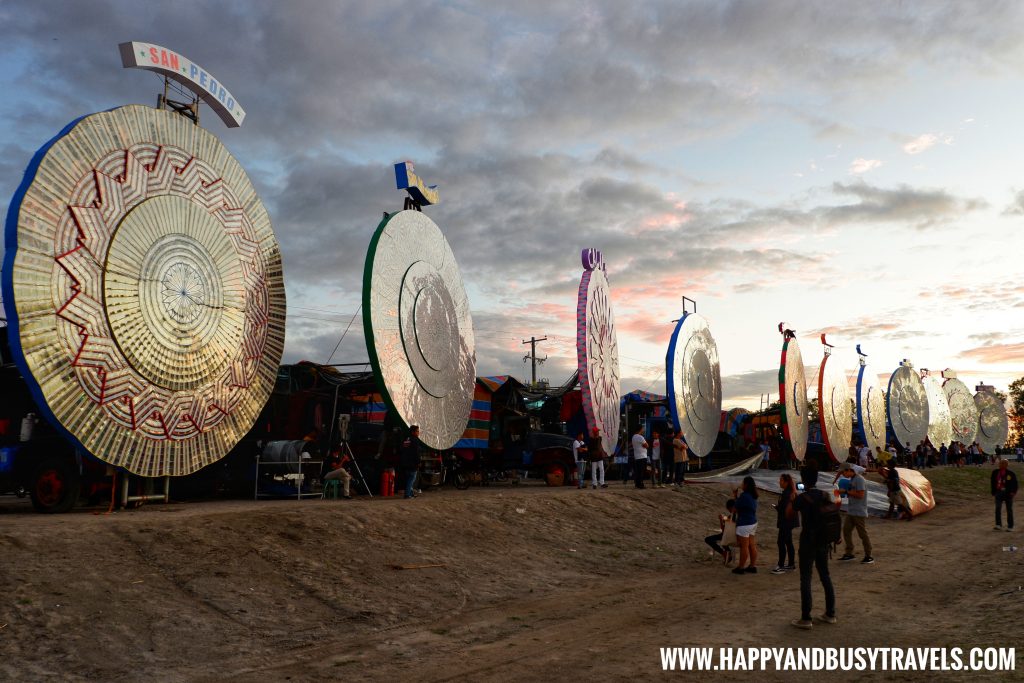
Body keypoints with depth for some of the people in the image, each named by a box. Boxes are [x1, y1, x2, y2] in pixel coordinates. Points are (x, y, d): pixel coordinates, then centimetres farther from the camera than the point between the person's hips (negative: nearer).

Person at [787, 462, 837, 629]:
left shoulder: (801, 498, -16)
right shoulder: (824, 496, 2)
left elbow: (789, 514, -2)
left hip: (808, 542, -6)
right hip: (823, 541, 6)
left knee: (805, 579, -1)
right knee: (825, 576, 17)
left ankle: (805, 618, 0)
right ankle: (830, 613, 25)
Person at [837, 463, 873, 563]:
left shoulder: (859, 479, -15)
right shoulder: (851, 480, 14)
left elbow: (860, 495, -21)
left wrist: (847, 491, -14)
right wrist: (845, 492, 3)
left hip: (859, 513, -9)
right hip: (850, 511, 9)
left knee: (863, 534, -1)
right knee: (846, 531, 6)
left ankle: (868, 556, 8)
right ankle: (848, 553, 13)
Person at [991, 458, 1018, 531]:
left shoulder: (1011, 473, -4)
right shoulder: (995, 472, 5)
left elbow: (1015, 483, -1)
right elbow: (993, 483, 13)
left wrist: (1013, 492, -14)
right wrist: (993, 492, 7)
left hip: (1008, 493, -2)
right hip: (999, 492, 2)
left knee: (1009, 510, 6)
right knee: (998, 508, -11)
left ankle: (1010, 526, 15)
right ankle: (998, 525, -13)